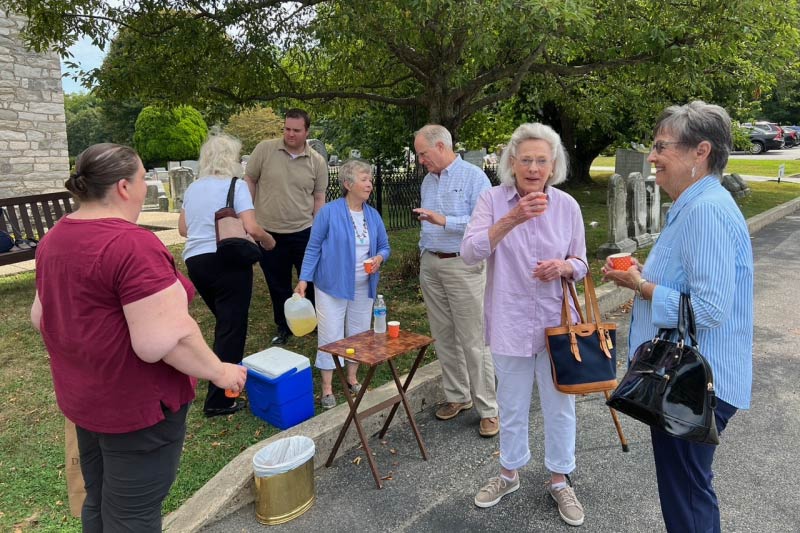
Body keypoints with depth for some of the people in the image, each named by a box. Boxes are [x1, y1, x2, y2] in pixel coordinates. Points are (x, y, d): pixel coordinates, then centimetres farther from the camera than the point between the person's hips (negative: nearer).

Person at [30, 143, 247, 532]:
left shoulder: (55, 238, 3)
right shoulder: (132, 245, -26)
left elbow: (40, 317, 14)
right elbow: (166, 339, -30)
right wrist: (220, 372, -16)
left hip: (84, 394, 9)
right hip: (137, 403, -8)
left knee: (99, 501, 25)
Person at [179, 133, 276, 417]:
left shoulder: (193, 188, 13)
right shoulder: (235, 186, -7)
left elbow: (183, 229, 19)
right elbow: (251, 228, -17)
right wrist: (269, 241, 2)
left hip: (195, 261, 7)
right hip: (227, 261, -7)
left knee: (224, 322, 23)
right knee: (232, 327, 1)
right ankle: (218, 400, 4)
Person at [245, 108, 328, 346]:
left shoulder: (317, 161, -1)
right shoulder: (264, 149, -4)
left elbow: (319, 199, 3)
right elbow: (249, 181, 3)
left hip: (303, 232, 0)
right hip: (268, 232, 1)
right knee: (277, 285, 14)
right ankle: (283, 327, 32)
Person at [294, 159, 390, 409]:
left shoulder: (373, 215, 2)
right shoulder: (329, 212, -12)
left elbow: (384, 246, 10)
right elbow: (313, 248, -8)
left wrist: (380, 258, -13)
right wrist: (304, 280, -14)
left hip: (363, 288, 5)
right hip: (333, 285, -5)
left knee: (358, 334, 15)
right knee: (330, 336, 3)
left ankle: (352, 379, 33)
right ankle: (327, 388, 15)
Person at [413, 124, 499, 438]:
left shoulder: (474, 177, -7)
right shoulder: (428, 181, 14)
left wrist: (444, 221, -23)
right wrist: (424, 254, 17)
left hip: (463, 266, -7)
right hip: (430, 265, 7)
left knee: (473, 341, -4)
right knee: (443, 337, 11)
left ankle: (488, 409, 6)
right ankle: (457, 396, 24)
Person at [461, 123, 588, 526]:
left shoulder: (567, 205, -2)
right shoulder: (493, 200, -8)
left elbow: (580, 263, 5)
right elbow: (470, 253, -21)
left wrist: (563, 267, -18)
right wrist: (511, 219, -32)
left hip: (557, 321, 2)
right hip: (510, 323, -1)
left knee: (560, 405, 14)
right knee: (512, 406, 16)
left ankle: (559, 480, 36)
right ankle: (509, 473, 40)